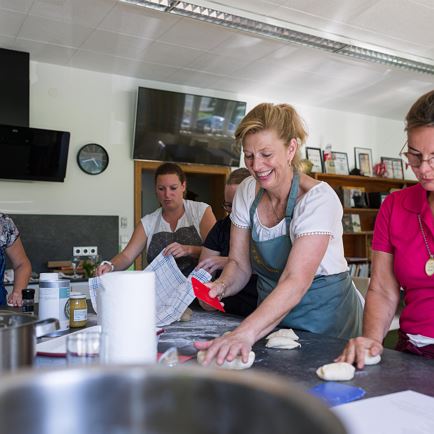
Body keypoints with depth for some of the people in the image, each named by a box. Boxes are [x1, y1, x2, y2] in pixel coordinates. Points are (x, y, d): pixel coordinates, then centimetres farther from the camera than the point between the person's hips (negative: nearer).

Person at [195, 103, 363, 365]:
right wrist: (221, 286, -24)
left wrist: (245, 333, -48)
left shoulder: (318, 198, -24)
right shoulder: (247, 192, -5)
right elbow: (239, 264, -1)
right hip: (271, 318, 5)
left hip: (325, 317, -4)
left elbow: (296, 282, -35)